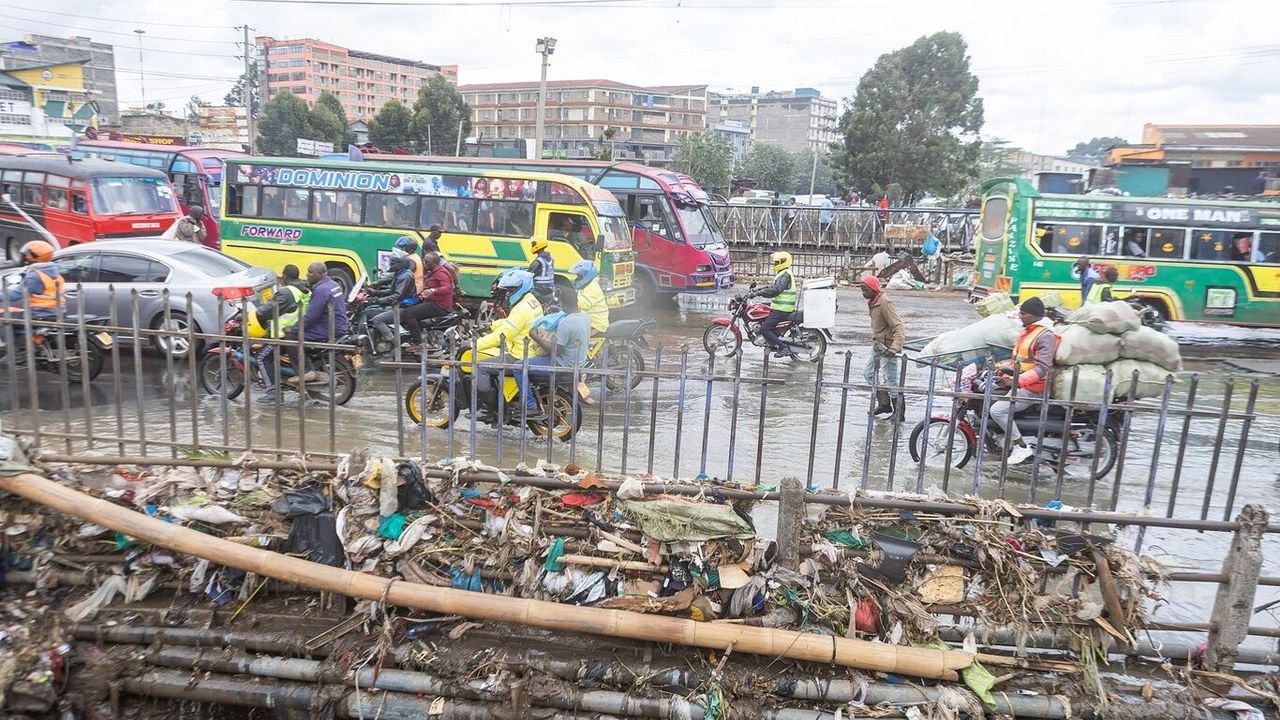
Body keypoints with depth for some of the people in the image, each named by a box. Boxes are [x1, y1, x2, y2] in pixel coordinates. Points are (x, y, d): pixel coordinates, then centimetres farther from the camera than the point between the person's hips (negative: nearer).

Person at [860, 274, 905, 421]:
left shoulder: (884, 304, -23)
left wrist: (894, 347, -38)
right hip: (877, 345, 10)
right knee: (869, 374, 17)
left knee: (891, 380, -4)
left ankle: (899, 413, 10)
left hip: (888, 347, -10)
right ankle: (884, 405, 30)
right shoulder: (871, 303, 6)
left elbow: (899, 327, -28)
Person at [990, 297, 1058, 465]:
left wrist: (1016, 380, -34)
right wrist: (1006, 368, 8)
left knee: (998, 410, -22)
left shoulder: (1046, 335, -17)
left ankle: (1021, 447, -9)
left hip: (1032, 387, -10)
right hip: (1018, 380, 10)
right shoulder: (1028, 330, 13)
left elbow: (1042, 369, -25)